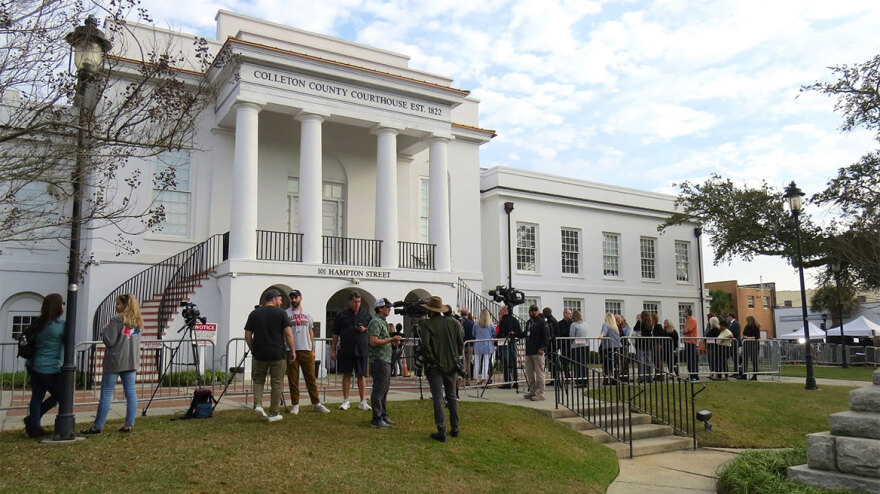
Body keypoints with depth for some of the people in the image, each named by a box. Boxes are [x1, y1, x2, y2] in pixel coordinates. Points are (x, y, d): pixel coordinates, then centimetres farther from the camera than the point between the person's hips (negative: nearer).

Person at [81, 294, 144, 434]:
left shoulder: (117, 320, -12)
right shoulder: (138, 322, 9)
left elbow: (109, 341, -13)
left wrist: (105, 330, 3)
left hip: (114, 361, -6)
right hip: (131, 362, 6)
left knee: (106, 394, 0)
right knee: (130, 392, 7)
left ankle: (97, 426, 6)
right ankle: (129, 424, 9)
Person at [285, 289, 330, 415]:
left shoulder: (307, 314, 13)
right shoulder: (285, 314, 3)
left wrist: (313, 349, 10)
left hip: (306, 350, 2)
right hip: (291, 351, -2)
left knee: (311, 378, 5)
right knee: (293, 379, 2)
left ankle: (317, 403, 10)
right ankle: (295, 405, 10)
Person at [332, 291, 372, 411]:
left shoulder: (366, 314, 9)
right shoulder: (342, 315, 5)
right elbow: (336, 334, 8)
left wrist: (365, 329, -6)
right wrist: (333, 350, 4)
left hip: (361, 350, 0)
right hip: (345, 350, 0)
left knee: (361, 375, 2)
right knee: (346, 374, 6)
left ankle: (363, 401, 8)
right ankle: (345, 401, 15)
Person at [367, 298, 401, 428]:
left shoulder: (383, 321, 19)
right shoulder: (375, 321, -12)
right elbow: (373, 342, -22)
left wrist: (393, 342, 12)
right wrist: (391, 340, -20)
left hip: (386, 360, 10)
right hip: (379, 360, -10)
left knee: (384, 389, 14)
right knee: (378, 390, -7)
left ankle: (383, 415, 22)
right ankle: (376, 419, -3)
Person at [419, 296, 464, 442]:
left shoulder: (427, 324, -11)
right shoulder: (453, 323, 5)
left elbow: (425, 344, -21)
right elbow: (461, 343, 7)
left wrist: (430, 360, -10)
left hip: (435, 366, -5)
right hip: (451, 365, 5)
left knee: (438, 399, -1)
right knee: (452, 396, 16)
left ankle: (441, 431, -2)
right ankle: (454, 428, 20)